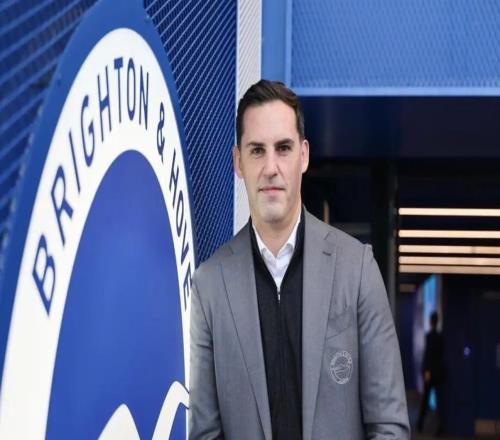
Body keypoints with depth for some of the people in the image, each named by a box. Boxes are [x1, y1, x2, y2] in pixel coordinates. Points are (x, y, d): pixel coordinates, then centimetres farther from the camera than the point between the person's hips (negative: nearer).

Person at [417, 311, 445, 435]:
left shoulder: (429, 336, -9)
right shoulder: (441, 337, 3)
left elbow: (428, 353, -17)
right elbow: (442, 354, 10)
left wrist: (427, 370, -19)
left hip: (430, 371, -3)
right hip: (440, 371, 3)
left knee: (425, 398, 10)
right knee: (439, 399, 0)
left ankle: (420, 424, 19)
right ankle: (440, 425, -10)